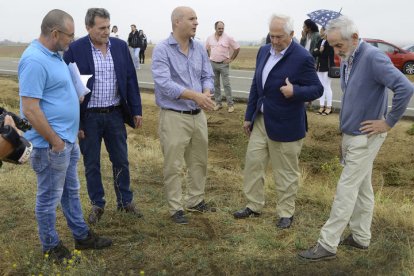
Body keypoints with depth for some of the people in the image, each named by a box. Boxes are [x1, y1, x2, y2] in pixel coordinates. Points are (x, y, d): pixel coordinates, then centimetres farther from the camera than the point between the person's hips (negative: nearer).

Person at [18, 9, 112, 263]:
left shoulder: (54, 54, 8)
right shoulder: (35, 61, -23)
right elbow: (30, 109, -26)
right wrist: (55, 142, -19)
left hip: (68, 139, 10)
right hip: (52, 145, -10)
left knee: (71, 192, 20)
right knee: (49, 198, 8)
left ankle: (82, 236, 34)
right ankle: (51, 246, 24)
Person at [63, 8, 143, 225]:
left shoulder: (120, 46, 1)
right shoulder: (75, 50, -10)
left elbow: (130, 80, 6)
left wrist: (136, 110, 3)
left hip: (115, 114, 3)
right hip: (88, 117, -3)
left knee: (121, 161, 13)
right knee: (92, 164, 10)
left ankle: (125, 201, 30)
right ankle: (97, 205, 27)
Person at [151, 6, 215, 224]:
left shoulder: (199, 49, 6)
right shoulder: (162, 50, -13)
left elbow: (207, 77, 7)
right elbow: (164, 83, -23)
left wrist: (206, 93, -16)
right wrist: (195, 95, -28)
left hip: (198, 115, 6)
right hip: (174, 117, -6)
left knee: (199, 162, 17)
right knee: (174, 166, 4)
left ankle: (195, 200, 34)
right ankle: (175, 208, 18)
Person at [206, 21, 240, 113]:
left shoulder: (228, 38, -6)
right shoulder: (210, 38, 4)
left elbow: (237, 48, -1)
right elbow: (207, 48, 21)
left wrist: (231, 59, -3)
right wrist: (210, 57, 10)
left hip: (223, 64, -4)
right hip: (213, 64, 4)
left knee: (226, 84, -5)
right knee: (215, 84, 8)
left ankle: (230, 104, -1)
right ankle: (218, 103, 18)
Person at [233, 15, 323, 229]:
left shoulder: (302, 58, -16)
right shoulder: (264, 51, 5)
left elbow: (317, 89, -12)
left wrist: (295, 91, -31)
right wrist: (249, 116, 13)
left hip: (285, 125, -6)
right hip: (261, 120, 7)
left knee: (286, 172, 7)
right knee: (253, 163, 12)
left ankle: (286, 213, 24)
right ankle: (254, 206, 29)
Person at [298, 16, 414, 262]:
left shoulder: (373, 57, -22)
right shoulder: (347, 60, 6)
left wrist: (388, 122, -21)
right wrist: (346, 126, 15)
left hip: (365, 137, -9)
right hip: (351, 134, 9)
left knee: (346, 190, -3)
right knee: (362, 187, 16)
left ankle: (328, 245, 5)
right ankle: (361, 237, 29)